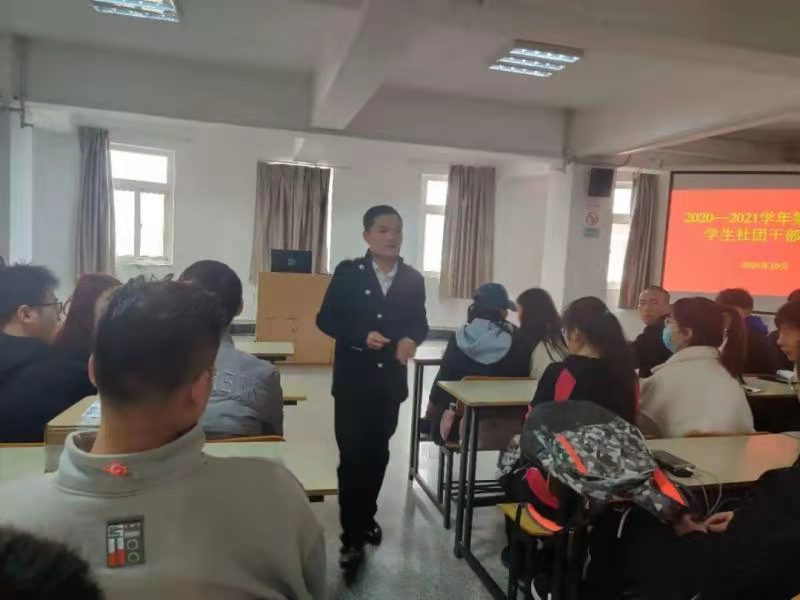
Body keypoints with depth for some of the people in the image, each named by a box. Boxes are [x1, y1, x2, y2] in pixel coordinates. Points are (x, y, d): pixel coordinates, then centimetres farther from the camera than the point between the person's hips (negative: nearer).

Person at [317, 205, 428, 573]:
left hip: (389, 381, 3)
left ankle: (366, 517, 37)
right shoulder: (348, 273, -6)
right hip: (353, 380, -3)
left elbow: (420, 323, 8)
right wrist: (361, 336, -20)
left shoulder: (413, 279, 2)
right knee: (352, 456, 1)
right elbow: (326, 319, -6)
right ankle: (352, 537, 13)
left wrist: (411, 339, -15)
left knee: (377, 454, 17)